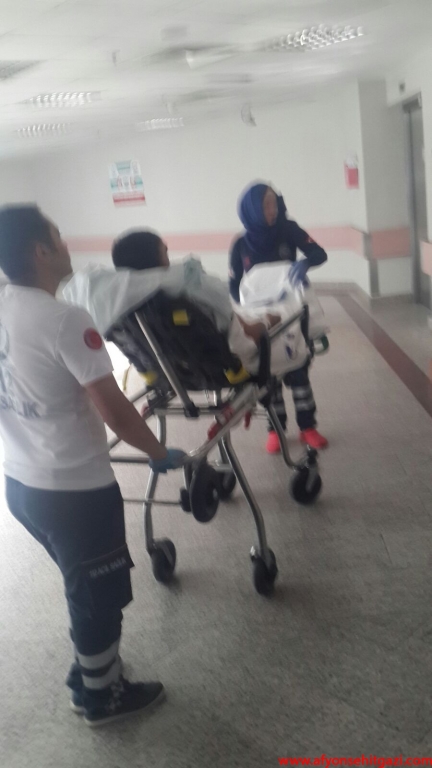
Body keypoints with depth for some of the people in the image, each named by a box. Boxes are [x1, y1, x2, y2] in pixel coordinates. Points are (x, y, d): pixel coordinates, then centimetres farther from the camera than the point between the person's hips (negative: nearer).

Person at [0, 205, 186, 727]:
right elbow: (115, 411, -22)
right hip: (75, 490, -8)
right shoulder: (65, 321, -23)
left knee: (83, 587, 28)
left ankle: (90, 672, 47)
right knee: (99, 596, 15)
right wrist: (160, 454, -7)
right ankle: (101, 697, 35)